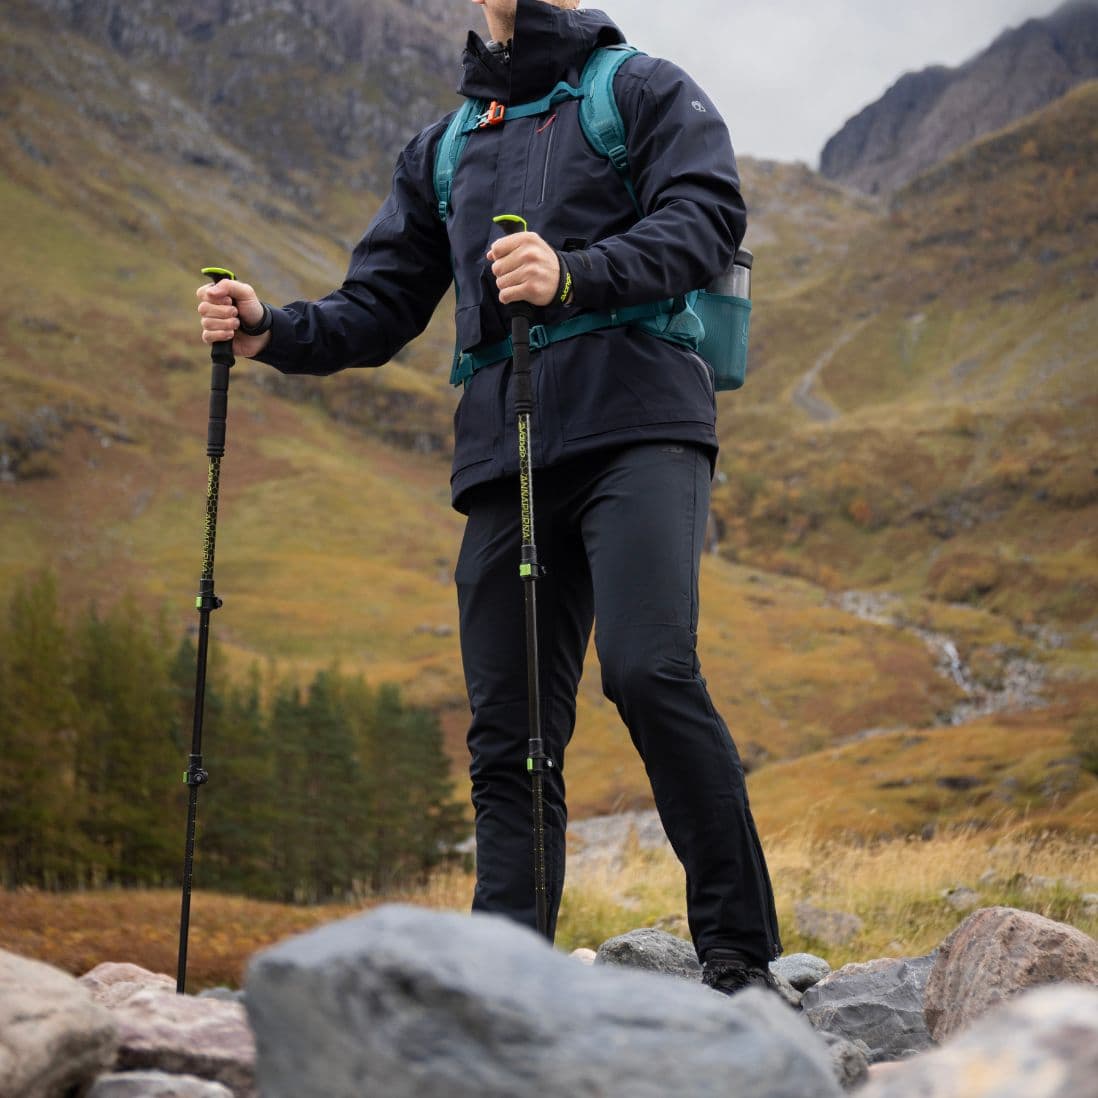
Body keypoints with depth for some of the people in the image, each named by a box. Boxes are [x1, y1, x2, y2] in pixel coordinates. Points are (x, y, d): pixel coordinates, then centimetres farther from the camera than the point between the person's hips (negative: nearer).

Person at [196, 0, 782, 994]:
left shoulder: (644, 91, 13)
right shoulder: (444, 148, 27)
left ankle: (740, 954, -16)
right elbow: (377, 310, 24)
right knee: (508, 734, -1)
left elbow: (707, 217, -5)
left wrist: (576, 273, -23)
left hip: (638, 429, -5)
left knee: (648, 669, -23)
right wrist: (272, 332, 3)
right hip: (503, 456, 5)